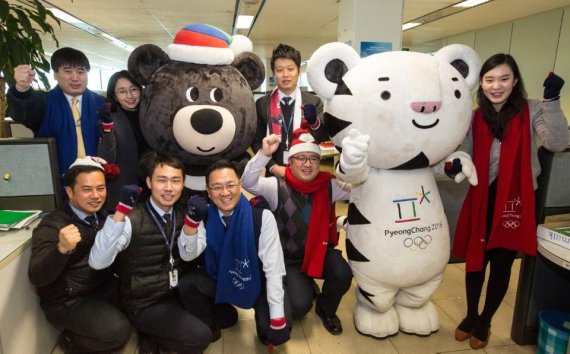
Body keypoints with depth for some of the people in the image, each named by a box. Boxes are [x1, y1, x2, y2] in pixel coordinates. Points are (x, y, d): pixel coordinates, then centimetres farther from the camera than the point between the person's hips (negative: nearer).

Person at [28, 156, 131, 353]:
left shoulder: (102, 216, 5)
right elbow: (37, 277, -28)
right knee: (118, 331, -22)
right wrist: (62, 248, -46)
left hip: (105, 287, 7)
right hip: (69, 301, -7)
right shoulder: (52, 225, -17)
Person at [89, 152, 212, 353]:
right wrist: (121, 210, -39)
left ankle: (161, 331, 11)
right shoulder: (132, 219, -16)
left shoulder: (183, 214, 1)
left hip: (180, 295, 6)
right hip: (145, 304, -6)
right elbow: (97, 262, -30)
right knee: (200, 337, -21)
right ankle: (151, 336, 6)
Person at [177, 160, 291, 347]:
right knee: (186, 285, -22)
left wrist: (278, 320, -24)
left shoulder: (262, 216, -24)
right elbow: (188, 255, -18)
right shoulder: (206, 217, -11)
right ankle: (210, 325, 9)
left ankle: (264, 327, 15)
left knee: (279, 330, -23)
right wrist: (192, 219, -34)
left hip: (257, 283, -3)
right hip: (220, 280, 3)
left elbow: (273, 268, -23)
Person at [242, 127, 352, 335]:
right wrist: (264, 154, -45)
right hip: (289, 259, -2)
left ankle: (326, 309, 10)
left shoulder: (330, 186, -6)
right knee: (299, 305, -16)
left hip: (321, 251, 3)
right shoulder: (277, 187, -15)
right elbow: (248, 183, -30)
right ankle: (303, 285, 24)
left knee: (343, 274, -24)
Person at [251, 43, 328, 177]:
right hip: (275, 174, 1)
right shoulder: (262, 104, 0)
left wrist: (315, 121, -29)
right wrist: (273, 166, -10)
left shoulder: (314, 102, -2)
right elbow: (256, 141, 3)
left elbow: (325, 138, -9)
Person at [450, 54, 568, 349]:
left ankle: (485, 322, 32)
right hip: (481, 200, 3)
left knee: (501, 264, 8)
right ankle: (470, 315, 36)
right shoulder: (476, 117, 4)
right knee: (475, 259, 12)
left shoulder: (531, 111, -5)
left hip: (515, 200, -2)